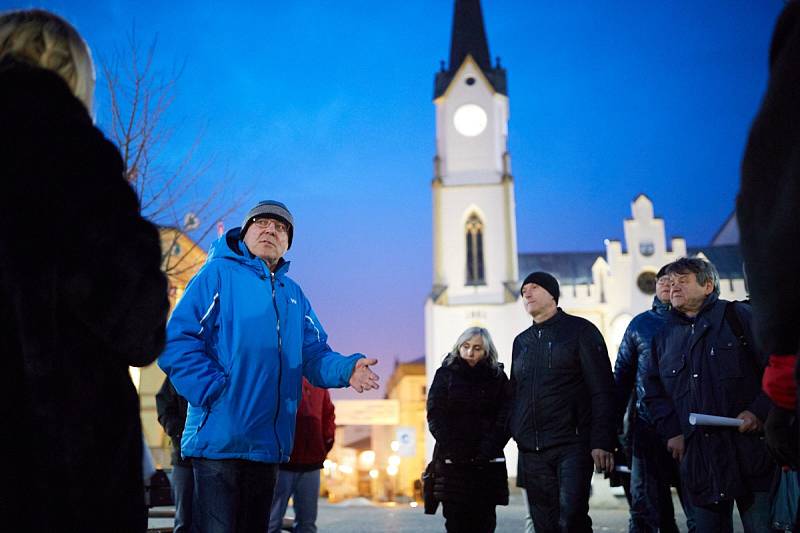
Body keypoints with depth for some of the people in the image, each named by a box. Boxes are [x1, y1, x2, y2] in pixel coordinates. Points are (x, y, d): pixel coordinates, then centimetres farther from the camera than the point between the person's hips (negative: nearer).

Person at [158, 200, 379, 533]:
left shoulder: (293, 294, 16)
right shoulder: (219, 274, -3)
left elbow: (315, 356, 11)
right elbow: (177, 342, -12)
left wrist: (346, 369, -10)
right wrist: (214, 390, -22)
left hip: (269, 445, 7)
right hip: (218, 440, -6)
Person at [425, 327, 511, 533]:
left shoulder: (498, 377, 8)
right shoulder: (445, 374, 5)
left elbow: (505, 417, 0)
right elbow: (435, 415, -2)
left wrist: (487, 450, -13)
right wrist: (452, 448, -13)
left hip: (487, 463, 1)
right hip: (452, 462, -1)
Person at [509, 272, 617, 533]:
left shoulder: (579, 330, 1)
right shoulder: (521, 341, 17)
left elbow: (603, 391, -5)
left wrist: (602, 442, -14)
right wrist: (515, 434, 9)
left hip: (573, 444, -5)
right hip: (531, 451, 5)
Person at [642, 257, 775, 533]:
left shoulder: (739, 316, 3)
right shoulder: (664, 335, 16)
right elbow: (654, 392, 19)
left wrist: (759, 411, -14)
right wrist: (672, 432, 6)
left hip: (749, 446, -4)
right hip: (697, 455, 4)